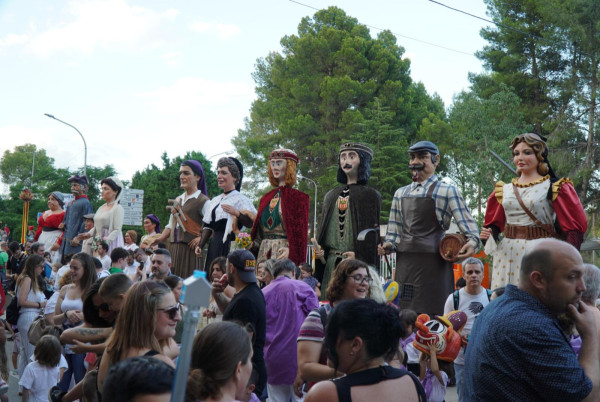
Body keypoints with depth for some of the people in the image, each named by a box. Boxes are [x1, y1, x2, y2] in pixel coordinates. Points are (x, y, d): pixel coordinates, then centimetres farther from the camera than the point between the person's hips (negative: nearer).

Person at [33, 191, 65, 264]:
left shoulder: (63, 214, -8)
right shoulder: (45, 213, 18)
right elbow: (40, 228, 22)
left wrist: (59, 243, -24)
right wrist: (35, 240, 16)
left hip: (54, 241, -8)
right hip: (42, 241, 8)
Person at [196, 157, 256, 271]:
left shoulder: (240, 199, -2)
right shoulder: (215, 201, 20)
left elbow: (251, 223, -14)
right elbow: (208, 226, 22)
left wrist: (237, 213, -27)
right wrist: (200, 245, 14)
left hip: (231, 245, -7)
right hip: (215, 246, 7)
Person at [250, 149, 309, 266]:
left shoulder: (298, 197, 1)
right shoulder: (266, 198, 19)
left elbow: (301, 232, -5)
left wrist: (290, 249, -21)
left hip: (283, 251, -5)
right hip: (263, 251, 5)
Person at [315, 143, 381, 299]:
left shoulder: (370, 195, 3)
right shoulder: (331, 196, 19)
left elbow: (374, 232, -3)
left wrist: (359, 255, -15)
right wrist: (319, 251, 5)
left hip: (357, 263, -5)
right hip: (331, 264, 5)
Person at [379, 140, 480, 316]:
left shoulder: (447, 191, 4)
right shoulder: (401, 193, 19)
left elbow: (466, 223, -3)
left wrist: (472, 241, -22)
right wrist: (389, 245, 1)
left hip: (433, 261, -5)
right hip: (405, 261, 5)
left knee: (431, 313, -8)